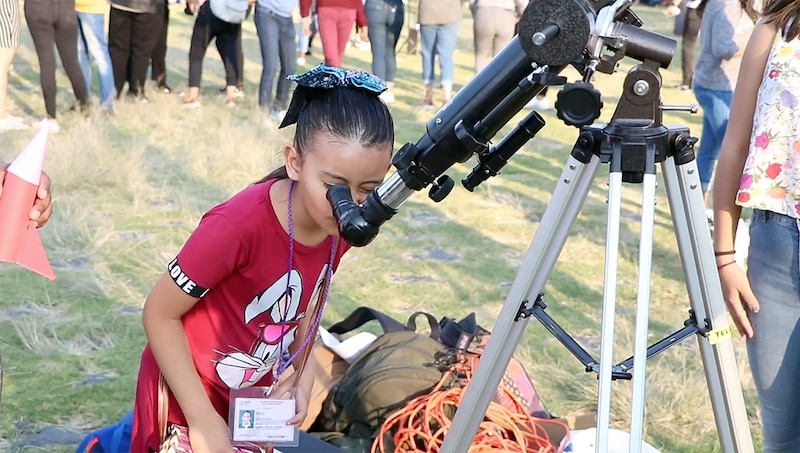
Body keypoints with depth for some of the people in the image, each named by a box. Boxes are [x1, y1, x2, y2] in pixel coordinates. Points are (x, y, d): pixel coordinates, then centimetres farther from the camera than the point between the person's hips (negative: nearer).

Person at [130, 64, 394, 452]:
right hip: (188, 395, -6)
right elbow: (160, 313, -23)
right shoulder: (239, 225, -33)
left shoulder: (343, 226, -12)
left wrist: (303, 380, -6)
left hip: (253, 393, 6)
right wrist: (205, 420, -23)